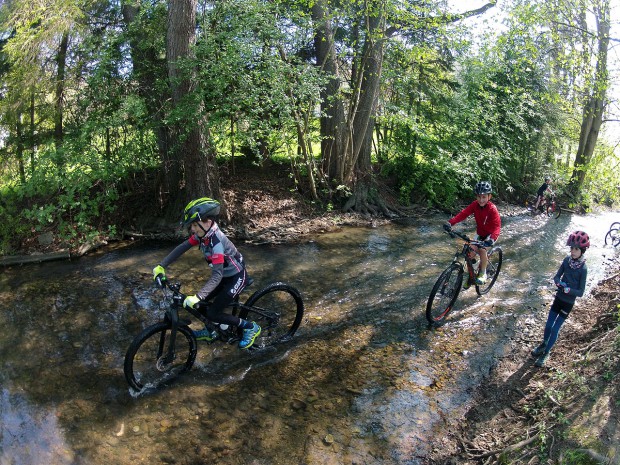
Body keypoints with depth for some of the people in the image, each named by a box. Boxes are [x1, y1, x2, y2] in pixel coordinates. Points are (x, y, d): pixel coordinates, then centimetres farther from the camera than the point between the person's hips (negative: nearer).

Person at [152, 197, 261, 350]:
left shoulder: (217, 242, -33)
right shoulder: (202, 234, -9)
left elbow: (217, 276, -38)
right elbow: (181, 248, -2)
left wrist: (197, 297, -45)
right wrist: (161, 266, -5)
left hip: (236, 277, -8)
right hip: (225, 275, 8)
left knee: (213, 313, -9)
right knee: (201, 301, 7)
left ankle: (250, 327, 5)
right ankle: (210, 332, 30)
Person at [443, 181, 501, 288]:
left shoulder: (492, 209, -27)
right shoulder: (475, 205, -15)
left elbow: (497, 226, -34)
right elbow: (463, 213, -26)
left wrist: (492, 239, -53)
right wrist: (450, 222, -43)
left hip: (491, 234, -4)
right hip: (480, 233, 5)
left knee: (482, 249, -25)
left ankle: (483, 273, -3)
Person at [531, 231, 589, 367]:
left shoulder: (583, 269, -19)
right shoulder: (567, 259, -8)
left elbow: (580, 292, -15)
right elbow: (557, 276, 0)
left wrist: (568, 290, -31)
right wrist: (559, 283, -20)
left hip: (568, 303, -4)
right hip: (558, 298, 4)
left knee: (555, 329, 4)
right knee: (548, 325, 15)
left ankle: (546, 353, 20)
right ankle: (544, 344, 39)